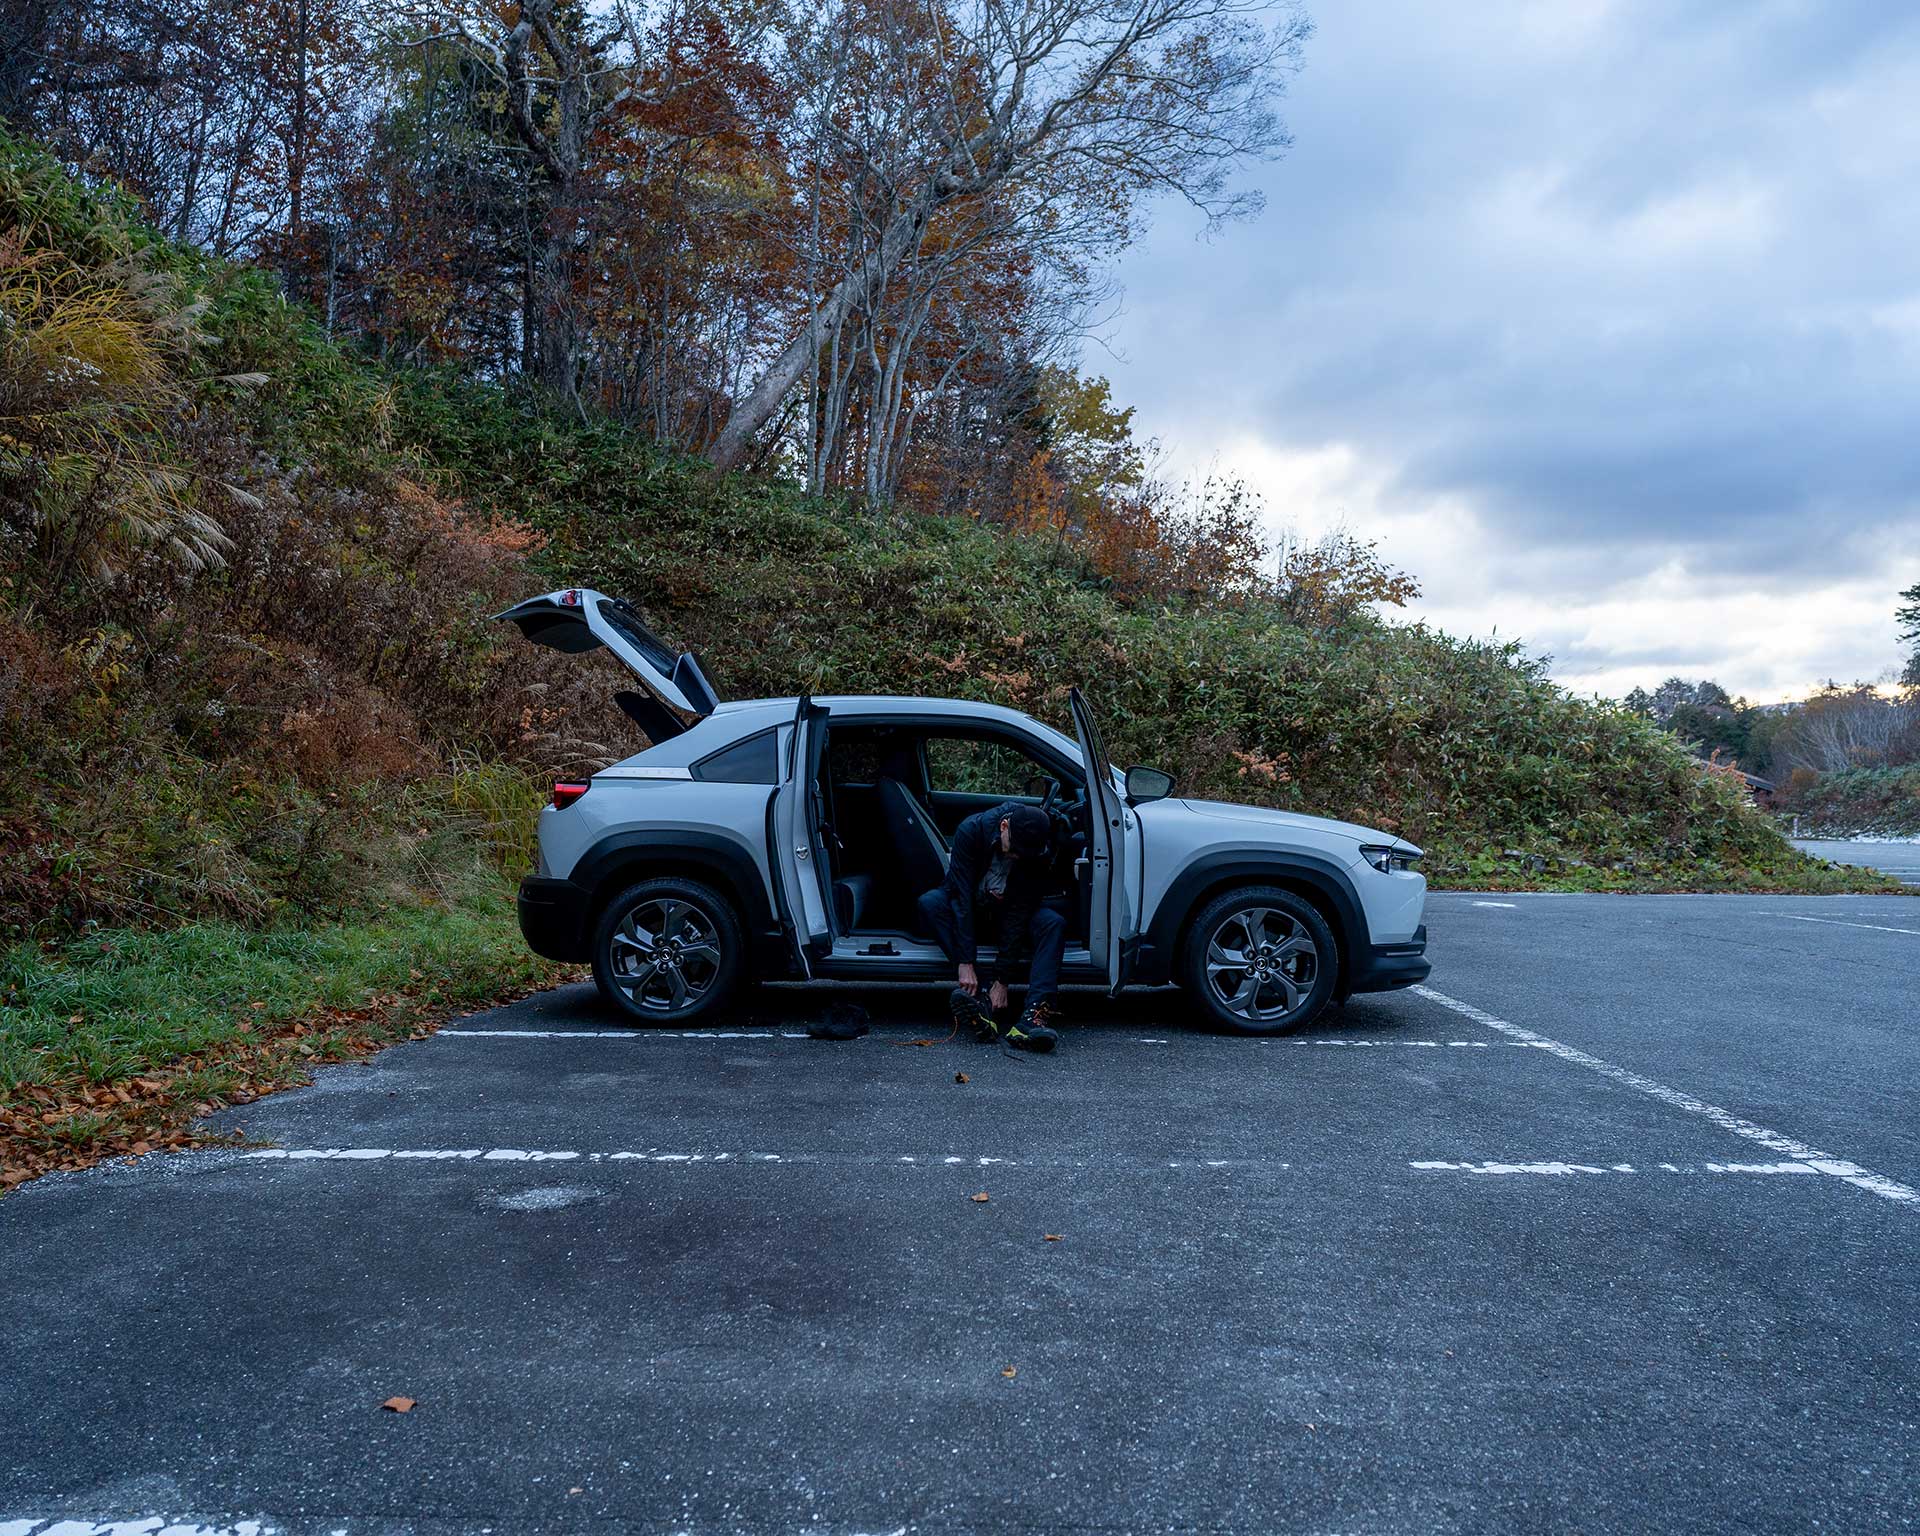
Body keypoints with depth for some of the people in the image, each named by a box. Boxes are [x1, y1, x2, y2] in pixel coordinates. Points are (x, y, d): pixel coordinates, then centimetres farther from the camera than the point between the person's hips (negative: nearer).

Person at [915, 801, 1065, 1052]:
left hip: (1007, 913, 1)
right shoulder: (973, 829, -27)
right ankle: (981, 995, -41)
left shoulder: (1039, 853, -23)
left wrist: (1001, 977, -30)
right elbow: (961, 895, -30)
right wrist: (966, 963, -36)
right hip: (969, 910, 0)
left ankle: (1032, 1017, -43)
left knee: (1054, 923, -29)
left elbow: (1020, 912, -24)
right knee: (930, 902, -33)